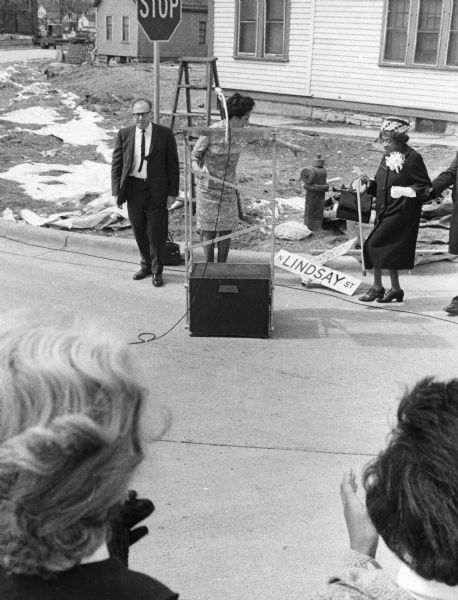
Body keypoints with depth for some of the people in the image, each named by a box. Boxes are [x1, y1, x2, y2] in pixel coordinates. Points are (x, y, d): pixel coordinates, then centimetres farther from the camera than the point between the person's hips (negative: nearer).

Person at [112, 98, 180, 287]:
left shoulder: (165, 134, -3)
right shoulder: (124, 134, 2)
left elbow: (173, 165, 0)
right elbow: (116, 164, 6)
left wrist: (173, 192, -5)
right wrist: (116, 191, -1)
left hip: (157, 189, -3)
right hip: (133, 187, 3)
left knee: (156, 232, 0)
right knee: (139, 231, 12)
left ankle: (157, 271, 15)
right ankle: (146, 265, 32)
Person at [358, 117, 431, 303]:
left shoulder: (413, 158, -11)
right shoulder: (387, 157, 11)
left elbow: (425, 187, -7)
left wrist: (408, 192, -22)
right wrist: (369, 184, 0)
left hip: (401, 213, -8)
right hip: (385, 211, 8)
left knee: (374, 245, -12)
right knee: (390, 250, 11)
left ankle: (377, 287, -1)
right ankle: (395, 289, 22)